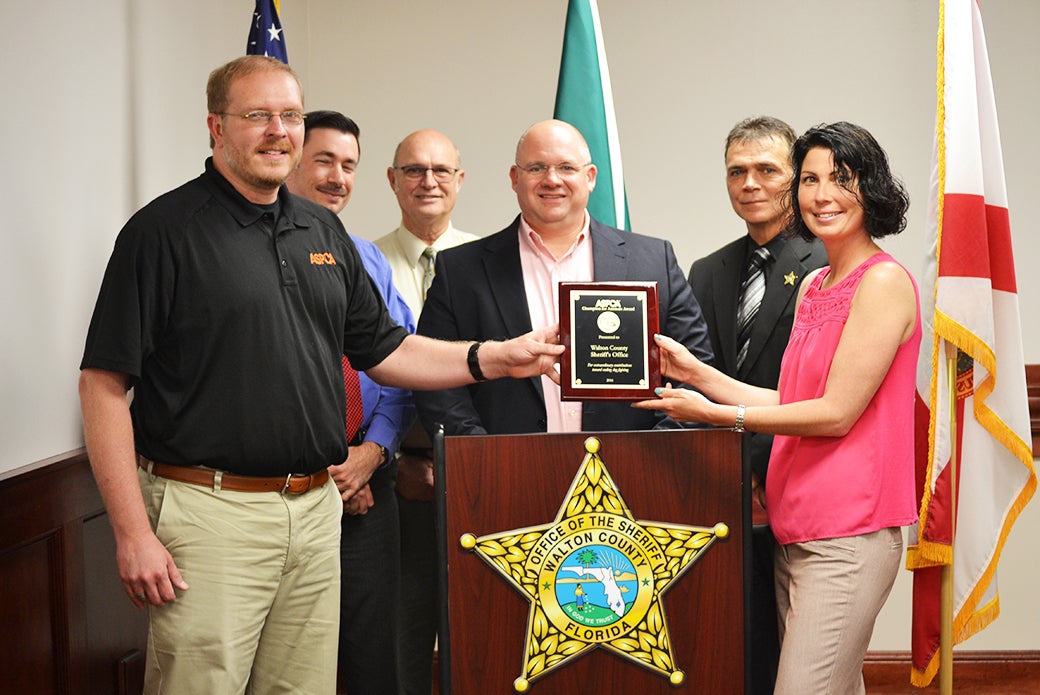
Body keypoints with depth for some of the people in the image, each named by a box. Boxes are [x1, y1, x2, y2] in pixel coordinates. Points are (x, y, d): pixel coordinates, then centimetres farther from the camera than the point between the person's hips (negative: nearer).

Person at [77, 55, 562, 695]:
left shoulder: (323, 231, 14)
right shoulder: (164, 230, -6)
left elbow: (384, 351, 18)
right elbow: (105, 383, -9)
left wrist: (496, 358, 3)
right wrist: (133, 533, -15)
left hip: (316, 510, 6)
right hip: (208, 511, -6)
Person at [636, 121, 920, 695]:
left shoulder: (884, 281, -12)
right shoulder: (813, 287, 15)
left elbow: (836, 412, -15)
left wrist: (714, 414, -12)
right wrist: (696, 373, 6)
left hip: (846, 537, -8)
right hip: (796, 528, 8)